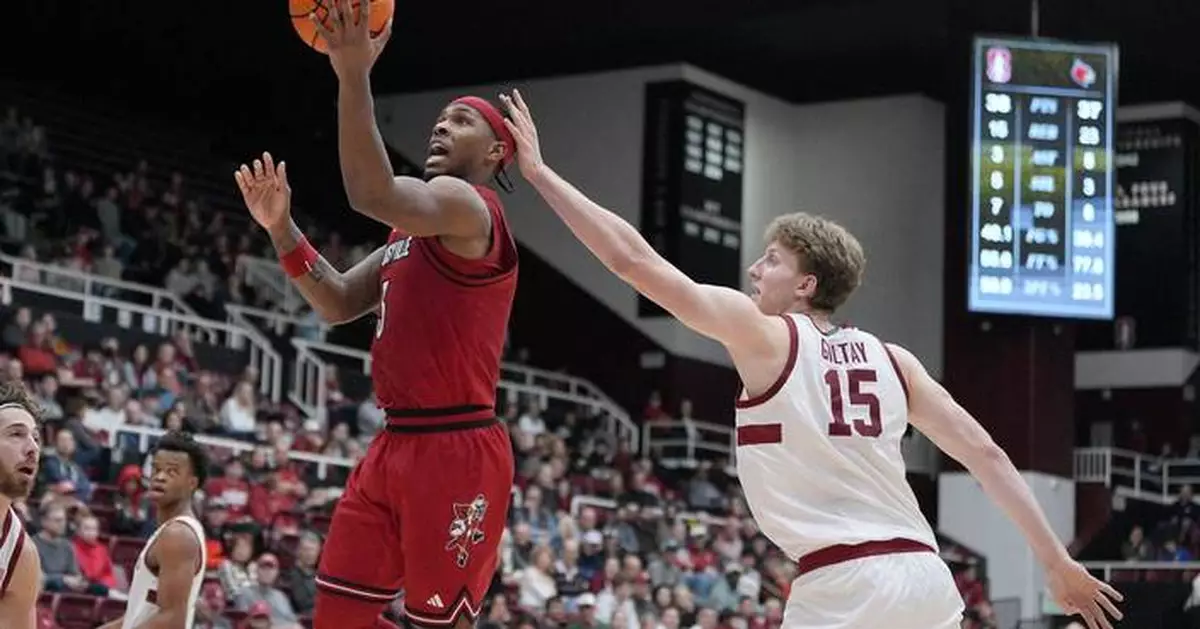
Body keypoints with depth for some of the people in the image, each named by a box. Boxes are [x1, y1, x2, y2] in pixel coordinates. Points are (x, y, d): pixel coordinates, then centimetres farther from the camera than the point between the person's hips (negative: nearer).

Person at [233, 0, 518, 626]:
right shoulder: (413, 229, 20)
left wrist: (354, 77, -34)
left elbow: (372, 194, -31)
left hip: (456, 451, -10)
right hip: (396, 445, 10)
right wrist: (281, 228, 9)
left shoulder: (467, 206, -11)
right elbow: (339, 304, 21)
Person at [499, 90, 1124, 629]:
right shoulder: (891, 358, 16)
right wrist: (1058, 563, 14)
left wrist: (539, 172, 6)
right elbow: (984, 453, 10)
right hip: (925, 575, 6)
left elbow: (633, 258, 0)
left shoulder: (765, 335, 1)